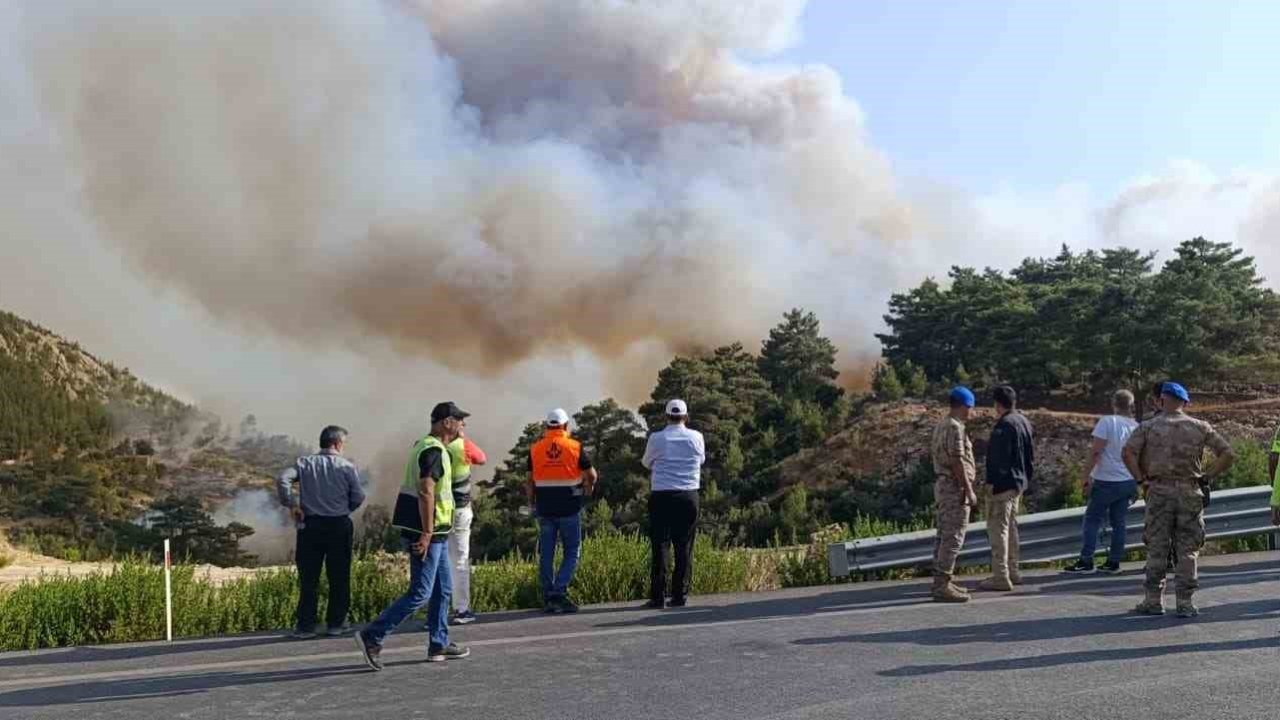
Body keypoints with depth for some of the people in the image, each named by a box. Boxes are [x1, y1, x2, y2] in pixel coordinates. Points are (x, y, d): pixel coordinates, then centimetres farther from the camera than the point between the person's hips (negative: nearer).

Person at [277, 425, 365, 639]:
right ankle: (335, 623, 14)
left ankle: (305, 625, 7)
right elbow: (358, 497, -4)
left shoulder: (305, 463, 3)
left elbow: (283, 479, -11)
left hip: (310, 525, 2)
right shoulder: (346, 467, -2)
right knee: (338, 577, 9)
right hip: (339, 525, -2)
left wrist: (291, 504, -4)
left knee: (308, 577, 7)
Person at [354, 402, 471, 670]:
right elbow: (426, 492, -25)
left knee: (443, 589, 15)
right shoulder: (434, 451, -17)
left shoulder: (426, 446, 15)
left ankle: (439, 645, 21)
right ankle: (372, 637, -4)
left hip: (435, 534, 10)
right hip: (428, 534, -10)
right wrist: (426, 534, -26)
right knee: (420, 593, -7)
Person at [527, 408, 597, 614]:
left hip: (545, 507, 3)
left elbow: (530, 480, 6)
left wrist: (532, 503, 16)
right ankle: (559, 591, -9)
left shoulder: (535, 449, 3)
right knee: (572, 552, 4)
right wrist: (588, 487, 22)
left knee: (546, 553, 9)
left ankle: (548, 598, 11)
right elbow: (591, 475, 1)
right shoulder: (575, 447, -5)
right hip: (569, 506, -3)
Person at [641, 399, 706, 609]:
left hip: (661, 496, -1)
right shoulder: (696, 438, 2)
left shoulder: (656, 439, -2)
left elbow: (646, 463, 14)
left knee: (660, 546, 1)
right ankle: (680, 595, 6)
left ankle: (657, 597, -1)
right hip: (688, 495, 1)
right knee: (684, 547, 6)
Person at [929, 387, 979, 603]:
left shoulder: (941, 425, 15)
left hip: (942, 485, 10)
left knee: (944, 536, 13)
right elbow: (957, 461, -20)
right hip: (955, 487, -10)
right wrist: (969, 490, -18)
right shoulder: (955, 427, -16)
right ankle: (942, 586, -10)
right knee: (953, 538, -9)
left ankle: (940, 582, 17)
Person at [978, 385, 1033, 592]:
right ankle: (1012, 572, 26)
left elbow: (998, 458, -23)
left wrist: (991, 482, -19)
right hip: (1019, 483, 10)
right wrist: (1026, 479, 23)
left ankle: (1001, 577, -6)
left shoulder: (1004, 426, -18)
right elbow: (1031, 456, 17)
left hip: (1003, 484, -10)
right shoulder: (1024, 422, 11)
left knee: (997, 528, -6)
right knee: (1011, 526, 18)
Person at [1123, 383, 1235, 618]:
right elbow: (1228, 454, 1)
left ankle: (1154, 600, 9)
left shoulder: (1148, 427, 1)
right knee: (1188, 550, 6)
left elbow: (1128, 452, -13)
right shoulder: (1200, 427, 5)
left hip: (1159, 492, -1)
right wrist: (1207, 476, 5)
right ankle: (1185, 603, 7)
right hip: (1190, 493, 1)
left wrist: (1141, 479, -3)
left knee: (1156, 548, 6)